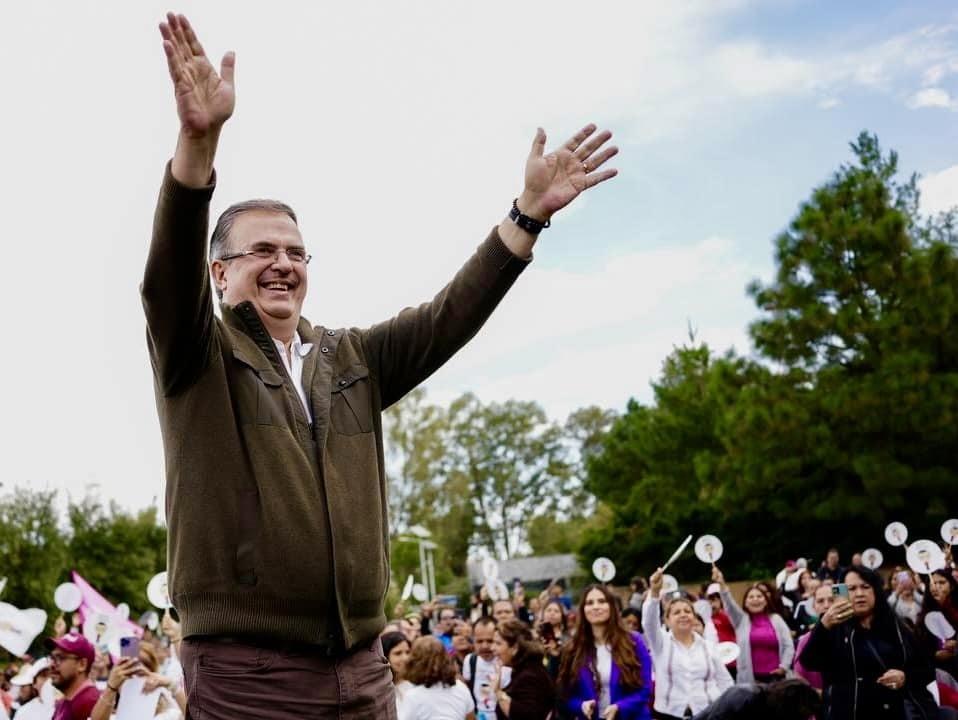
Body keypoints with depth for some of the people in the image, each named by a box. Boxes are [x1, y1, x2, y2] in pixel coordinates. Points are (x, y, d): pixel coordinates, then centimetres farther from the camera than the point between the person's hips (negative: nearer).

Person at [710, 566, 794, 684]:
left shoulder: (776, 619, 9)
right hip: (750, 679, -1)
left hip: (774, 677, 1)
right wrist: (722, 584, -26)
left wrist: (783, 667, -6)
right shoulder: (741, 619, 7)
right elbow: (729, 603, -9)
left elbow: (788, 645, 7)